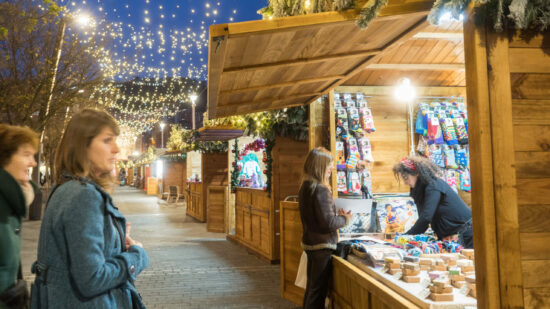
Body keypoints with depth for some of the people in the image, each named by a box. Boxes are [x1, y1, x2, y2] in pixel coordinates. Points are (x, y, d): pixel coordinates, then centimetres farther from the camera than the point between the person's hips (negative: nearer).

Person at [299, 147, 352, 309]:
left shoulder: (305, 187, 7)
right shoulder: (321, 190, -22)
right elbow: (328, 222, -25)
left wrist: (337, 215, 8)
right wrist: (345, 219, -8)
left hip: (310, 243, 9)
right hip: (322, 246, -9)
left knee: (311, 287, 21)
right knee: (318, 291, 2)